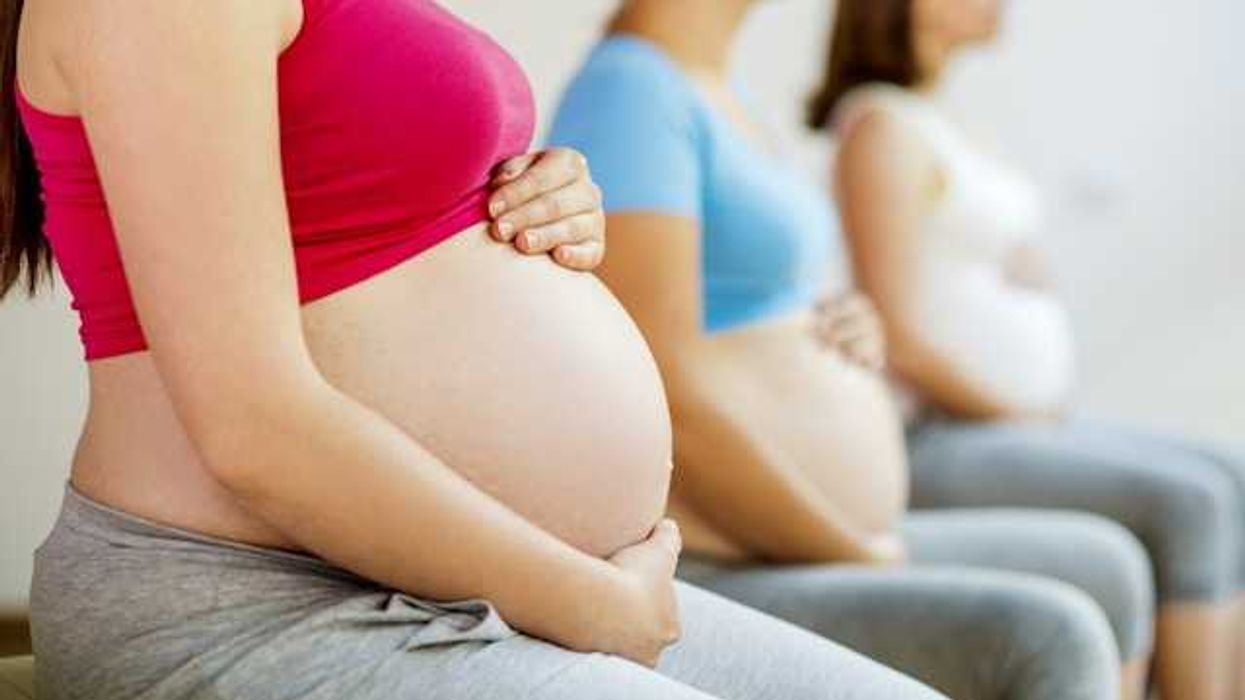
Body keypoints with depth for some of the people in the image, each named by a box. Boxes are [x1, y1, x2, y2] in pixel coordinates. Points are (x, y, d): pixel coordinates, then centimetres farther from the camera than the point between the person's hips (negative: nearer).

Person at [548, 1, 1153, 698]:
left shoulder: (709, 93, 16)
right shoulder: (626, 89, -15)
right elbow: (668, 402, -23)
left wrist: (859, 335, 1)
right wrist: (865, 558, -12)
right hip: (714, 587, -11)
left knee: (1103, 570, 15)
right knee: (1048, 643, -25)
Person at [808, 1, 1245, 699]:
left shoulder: (932, 123, 18)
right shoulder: (883, 127, -12)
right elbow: (903, 338, -17)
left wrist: (1050, 411, 6)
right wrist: (1023, 416, -9)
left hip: (1026, 421, 10)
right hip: (948, 443, -10)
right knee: (1186, 501, -22)